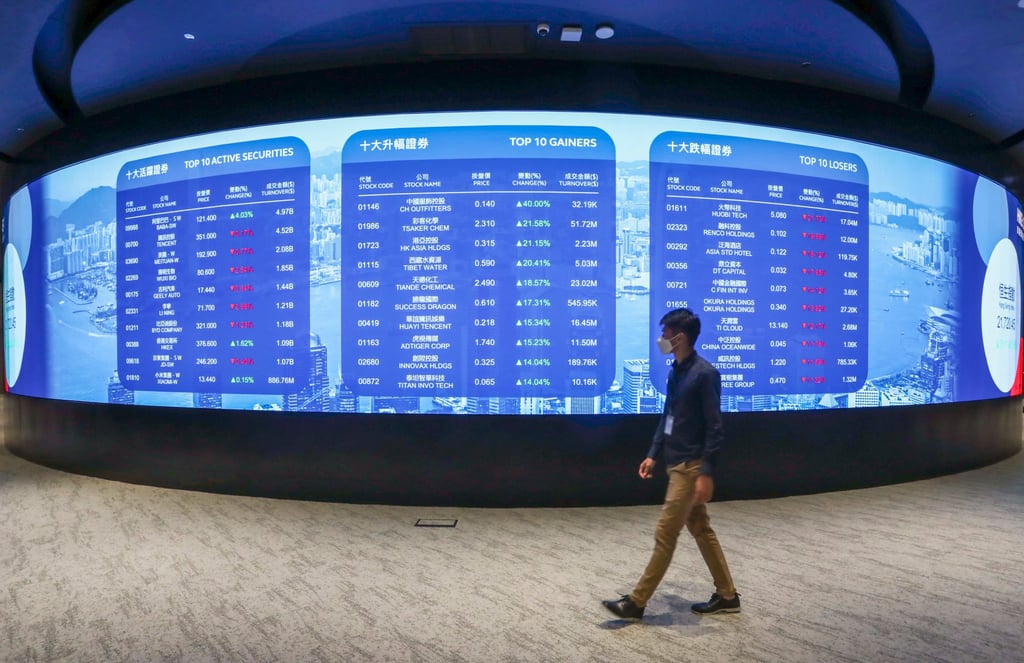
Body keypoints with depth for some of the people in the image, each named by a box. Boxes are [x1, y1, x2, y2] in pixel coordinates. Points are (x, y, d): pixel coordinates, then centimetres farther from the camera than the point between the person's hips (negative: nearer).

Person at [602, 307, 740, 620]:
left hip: (691, 466, -9)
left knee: (665, 533, -3)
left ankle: (636, 601, 5)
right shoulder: (675, 372, 9)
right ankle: (727, 595, 28)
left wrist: (706, 472, -20)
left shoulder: (704, 373, -17)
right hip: (677, 464, 9)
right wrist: (654, 454, 14)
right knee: (701, 529, 16)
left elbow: (714, 427, -18)